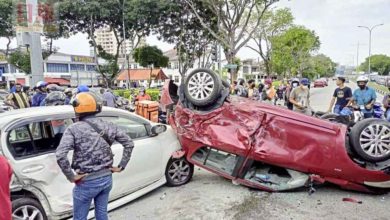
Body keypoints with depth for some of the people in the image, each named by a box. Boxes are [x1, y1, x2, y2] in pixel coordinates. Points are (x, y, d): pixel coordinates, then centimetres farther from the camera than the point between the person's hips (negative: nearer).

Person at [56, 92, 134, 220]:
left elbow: (60, 155, -25)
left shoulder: (74, 129, -13)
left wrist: (71, 177, -14)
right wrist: (121, 166, 7)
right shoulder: (108, 126, 0)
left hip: (87, 181, -4)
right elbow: (129, 144, 4)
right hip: (107, 178, 5)